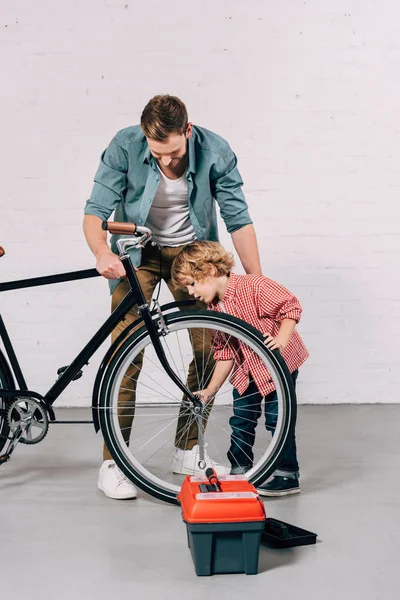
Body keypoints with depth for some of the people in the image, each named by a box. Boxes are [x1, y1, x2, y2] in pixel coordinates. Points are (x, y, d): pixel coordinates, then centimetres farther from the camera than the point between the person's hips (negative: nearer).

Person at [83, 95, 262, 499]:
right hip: (137, 254, -2)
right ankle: (112, 462, -3)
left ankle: (187, 450, 14)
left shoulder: (215, 152, -20)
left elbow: (238, 219, -12)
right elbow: (95, 212, -21)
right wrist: (103, 253, -42)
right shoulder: (125, 147, -22)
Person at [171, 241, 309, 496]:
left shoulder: (253, 286, -24)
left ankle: (287, 475, 5)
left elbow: (291, 306, -22)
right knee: (241, 418, 7)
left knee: (277, 417, -6)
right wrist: (212, 388, 0)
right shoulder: (214, 309, -2)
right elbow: (224, 353, 3)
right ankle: (239, 470, 21)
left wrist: (281, 340, -35)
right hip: (246, 369, 7)